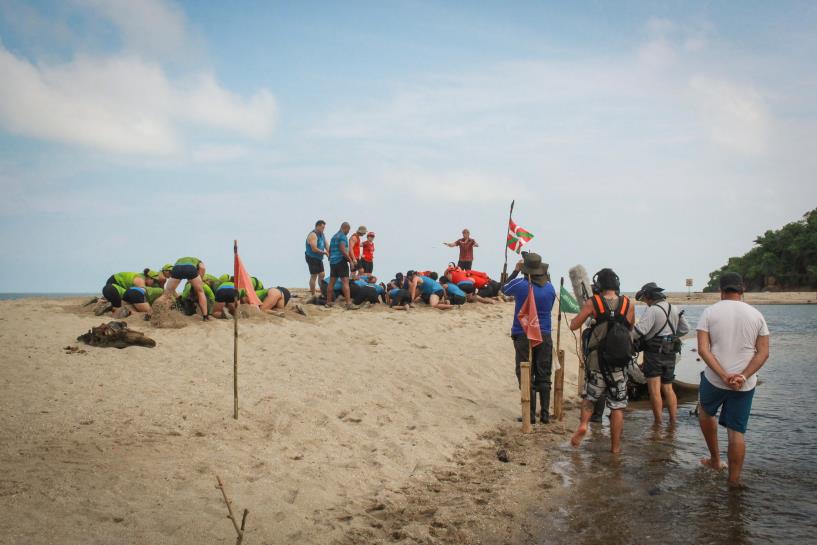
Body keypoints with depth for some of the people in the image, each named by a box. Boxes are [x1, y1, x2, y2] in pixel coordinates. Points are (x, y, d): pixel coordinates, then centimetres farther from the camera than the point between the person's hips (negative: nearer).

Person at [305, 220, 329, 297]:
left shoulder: (321, 234, 11)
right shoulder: (313, 235, -17)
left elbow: (326, 245, 10)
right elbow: (314, 249, -25)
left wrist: (329, 254, -6)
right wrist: (323, 252, -15)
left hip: (319, 258, 9)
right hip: (312, 258, -9)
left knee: (321, 274, 11)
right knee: (314, 276, -5)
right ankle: (313, 295, -1)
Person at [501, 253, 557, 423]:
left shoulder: (520, 284, -11)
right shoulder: (550, 287, 1)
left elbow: (504, 289, 10)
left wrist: (516, 271, 17)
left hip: (523, 336, -3)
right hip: (545, 337, 4)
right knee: (544, 377, 9)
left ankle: (531, 414, -1)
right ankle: (545, 414, 11)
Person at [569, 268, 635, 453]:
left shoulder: (593, 303, -7)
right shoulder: (628, 304, -1)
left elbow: (573, 325, -4)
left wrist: (587, 313, 13)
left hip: (596, 361, -1)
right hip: (619, 362, 1)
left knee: (589, 397, 20)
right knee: (617, 406, 8)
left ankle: (583, 424, -3)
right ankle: (615, 446, 12)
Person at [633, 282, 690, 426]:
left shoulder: (652, 310, -15)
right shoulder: (674, 309, 9)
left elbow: (639, 330, -24)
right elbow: (685, 329, 17)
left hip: (654, 353, -7)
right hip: (670, 353, 8)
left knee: (654, 388, -4)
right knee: (668, 388, 14)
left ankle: (658, 424, -3)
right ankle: (673, 422, 14)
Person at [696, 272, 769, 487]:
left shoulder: (710, 312, -5)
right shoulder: (756, 315, 2)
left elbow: (703, 349, -13)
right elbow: (763, 352, -4)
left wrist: (724, 376, -16)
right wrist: (743, 377, -12)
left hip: (714, 380, -1)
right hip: (745, 385, 2)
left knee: (706, 411, 26)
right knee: (737, 431, 8)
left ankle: (715, 459, 31)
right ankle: (734, 479, 12)